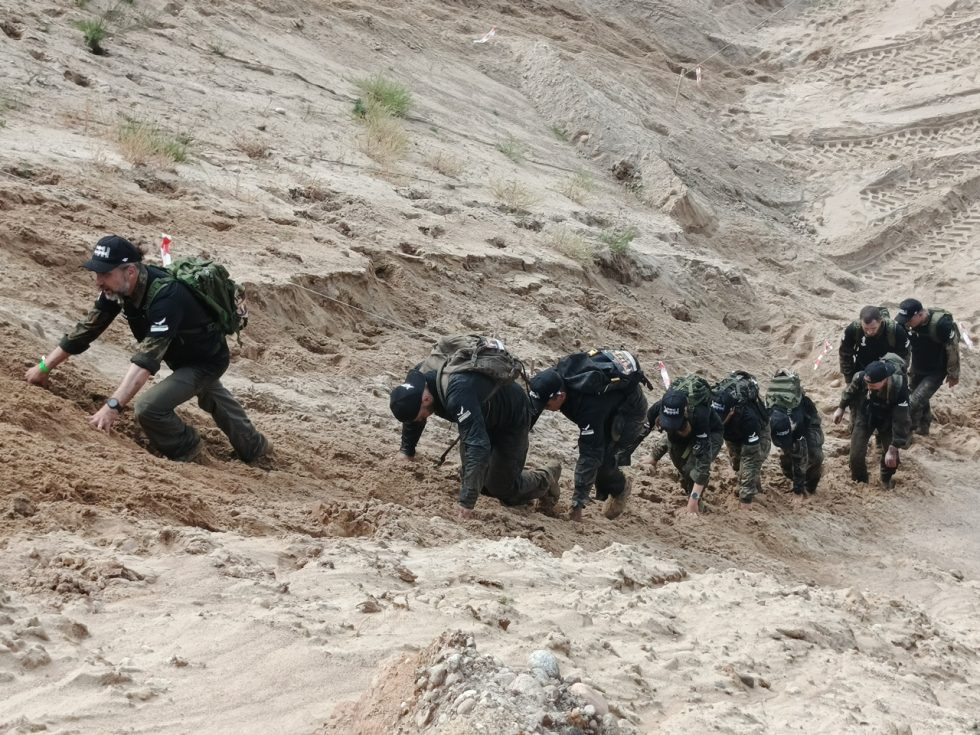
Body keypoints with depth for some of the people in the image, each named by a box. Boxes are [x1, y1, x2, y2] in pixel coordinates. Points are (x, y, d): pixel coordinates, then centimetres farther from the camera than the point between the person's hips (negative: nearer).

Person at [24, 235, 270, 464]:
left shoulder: (165, 297, -43)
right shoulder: (117, 287, -19)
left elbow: (147, 357, -51)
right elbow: (88, 328, -9)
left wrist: (114, 406, -59)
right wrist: (45, 367, -6)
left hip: (207, 361, -9)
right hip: (182, 356, 9)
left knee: (148, 407, -26)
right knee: (212, 400, 34)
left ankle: (190, 456, 2)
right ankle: (254, 449, 60)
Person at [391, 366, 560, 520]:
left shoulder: (458, 394, -46)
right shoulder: (416, 378, -21)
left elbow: (478, 446, -52)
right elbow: (412, 413, 4)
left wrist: (467, 502, -54)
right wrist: (407, 451, 3)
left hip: (512, 418, -7)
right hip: (483, 418, 7)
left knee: (502, 488, -4)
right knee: (480, 482, 8)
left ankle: (547, 480, 23)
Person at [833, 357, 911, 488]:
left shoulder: (899, 389, -41)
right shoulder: (861, 377, -34)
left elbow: (901, 422, -33)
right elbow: (851, 390, -7)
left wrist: (893, 449, -33)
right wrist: (841, 408, 4)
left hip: (887, 421, -1)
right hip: (865, 416, 1)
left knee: (890, 457, -2)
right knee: (856, 454, -4)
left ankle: (886, 481, 31)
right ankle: (860, 483, 24)